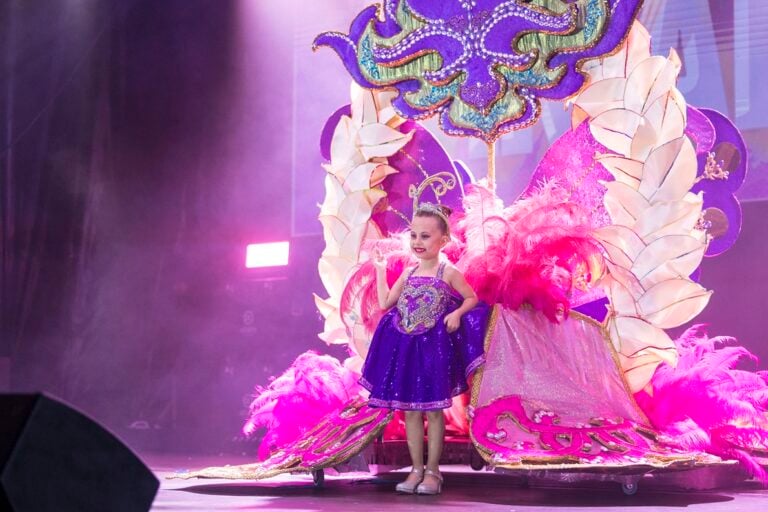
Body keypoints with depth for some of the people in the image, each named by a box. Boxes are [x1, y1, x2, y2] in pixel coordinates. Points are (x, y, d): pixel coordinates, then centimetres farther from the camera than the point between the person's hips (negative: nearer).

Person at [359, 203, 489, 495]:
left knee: (433, 410, 1)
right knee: (410, 410, 7)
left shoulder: (448, 273, -4)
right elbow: (385, 303, 11)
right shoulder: (408, 274, 10)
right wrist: (380, 271, 13)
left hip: (435, 347, -5)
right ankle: (416, 470, 15)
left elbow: (472, 299, 3)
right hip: (407, 347, 5)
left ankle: (432, 471, 10)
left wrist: (456, 314, -14)